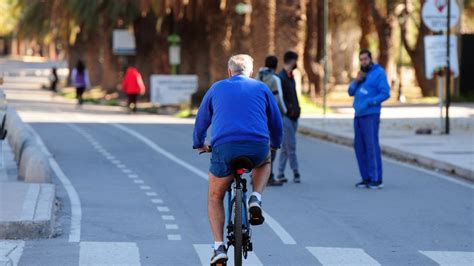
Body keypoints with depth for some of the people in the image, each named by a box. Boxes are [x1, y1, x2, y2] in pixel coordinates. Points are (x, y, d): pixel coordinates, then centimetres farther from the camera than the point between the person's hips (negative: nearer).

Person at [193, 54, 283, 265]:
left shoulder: (217, 88, 21)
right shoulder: (261, 88, 20)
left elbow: (201, 120, 29)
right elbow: (276, 123, 25)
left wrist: (199, 144, 46)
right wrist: (275, 144, 44)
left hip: (224, 148, 0)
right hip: (257, 148, 0)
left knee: (215, 198, 20)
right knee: (264, 162, 38)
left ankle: (219, 247, 5)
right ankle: (256, 199, 11)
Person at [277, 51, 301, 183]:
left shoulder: (290, 76, 17)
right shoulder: (281, 77, -13)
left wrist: (297, 109, 8)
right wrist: (289, 109, -16)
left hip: (293, 117, 9)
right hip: (286, 116, -9)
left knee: (286, 146, 10)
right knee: (291, 145, -6)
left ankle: (280, 173, 13)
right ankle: (295, 172, -1)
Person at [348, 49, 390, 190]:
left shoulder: (379, 72, -5)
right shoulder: (362, 73, 18)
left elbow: (385, 93, -12)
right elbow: (351, 92, 15)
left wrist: (368, 102, -19)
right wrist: (356, 80, -3)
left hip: (371, 115, -8)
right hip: (358, 115, 8)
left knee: (371, 146, -11)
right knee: (359, 146, 7)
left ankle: (376, 179, -10)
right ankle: (366, 178, 12)